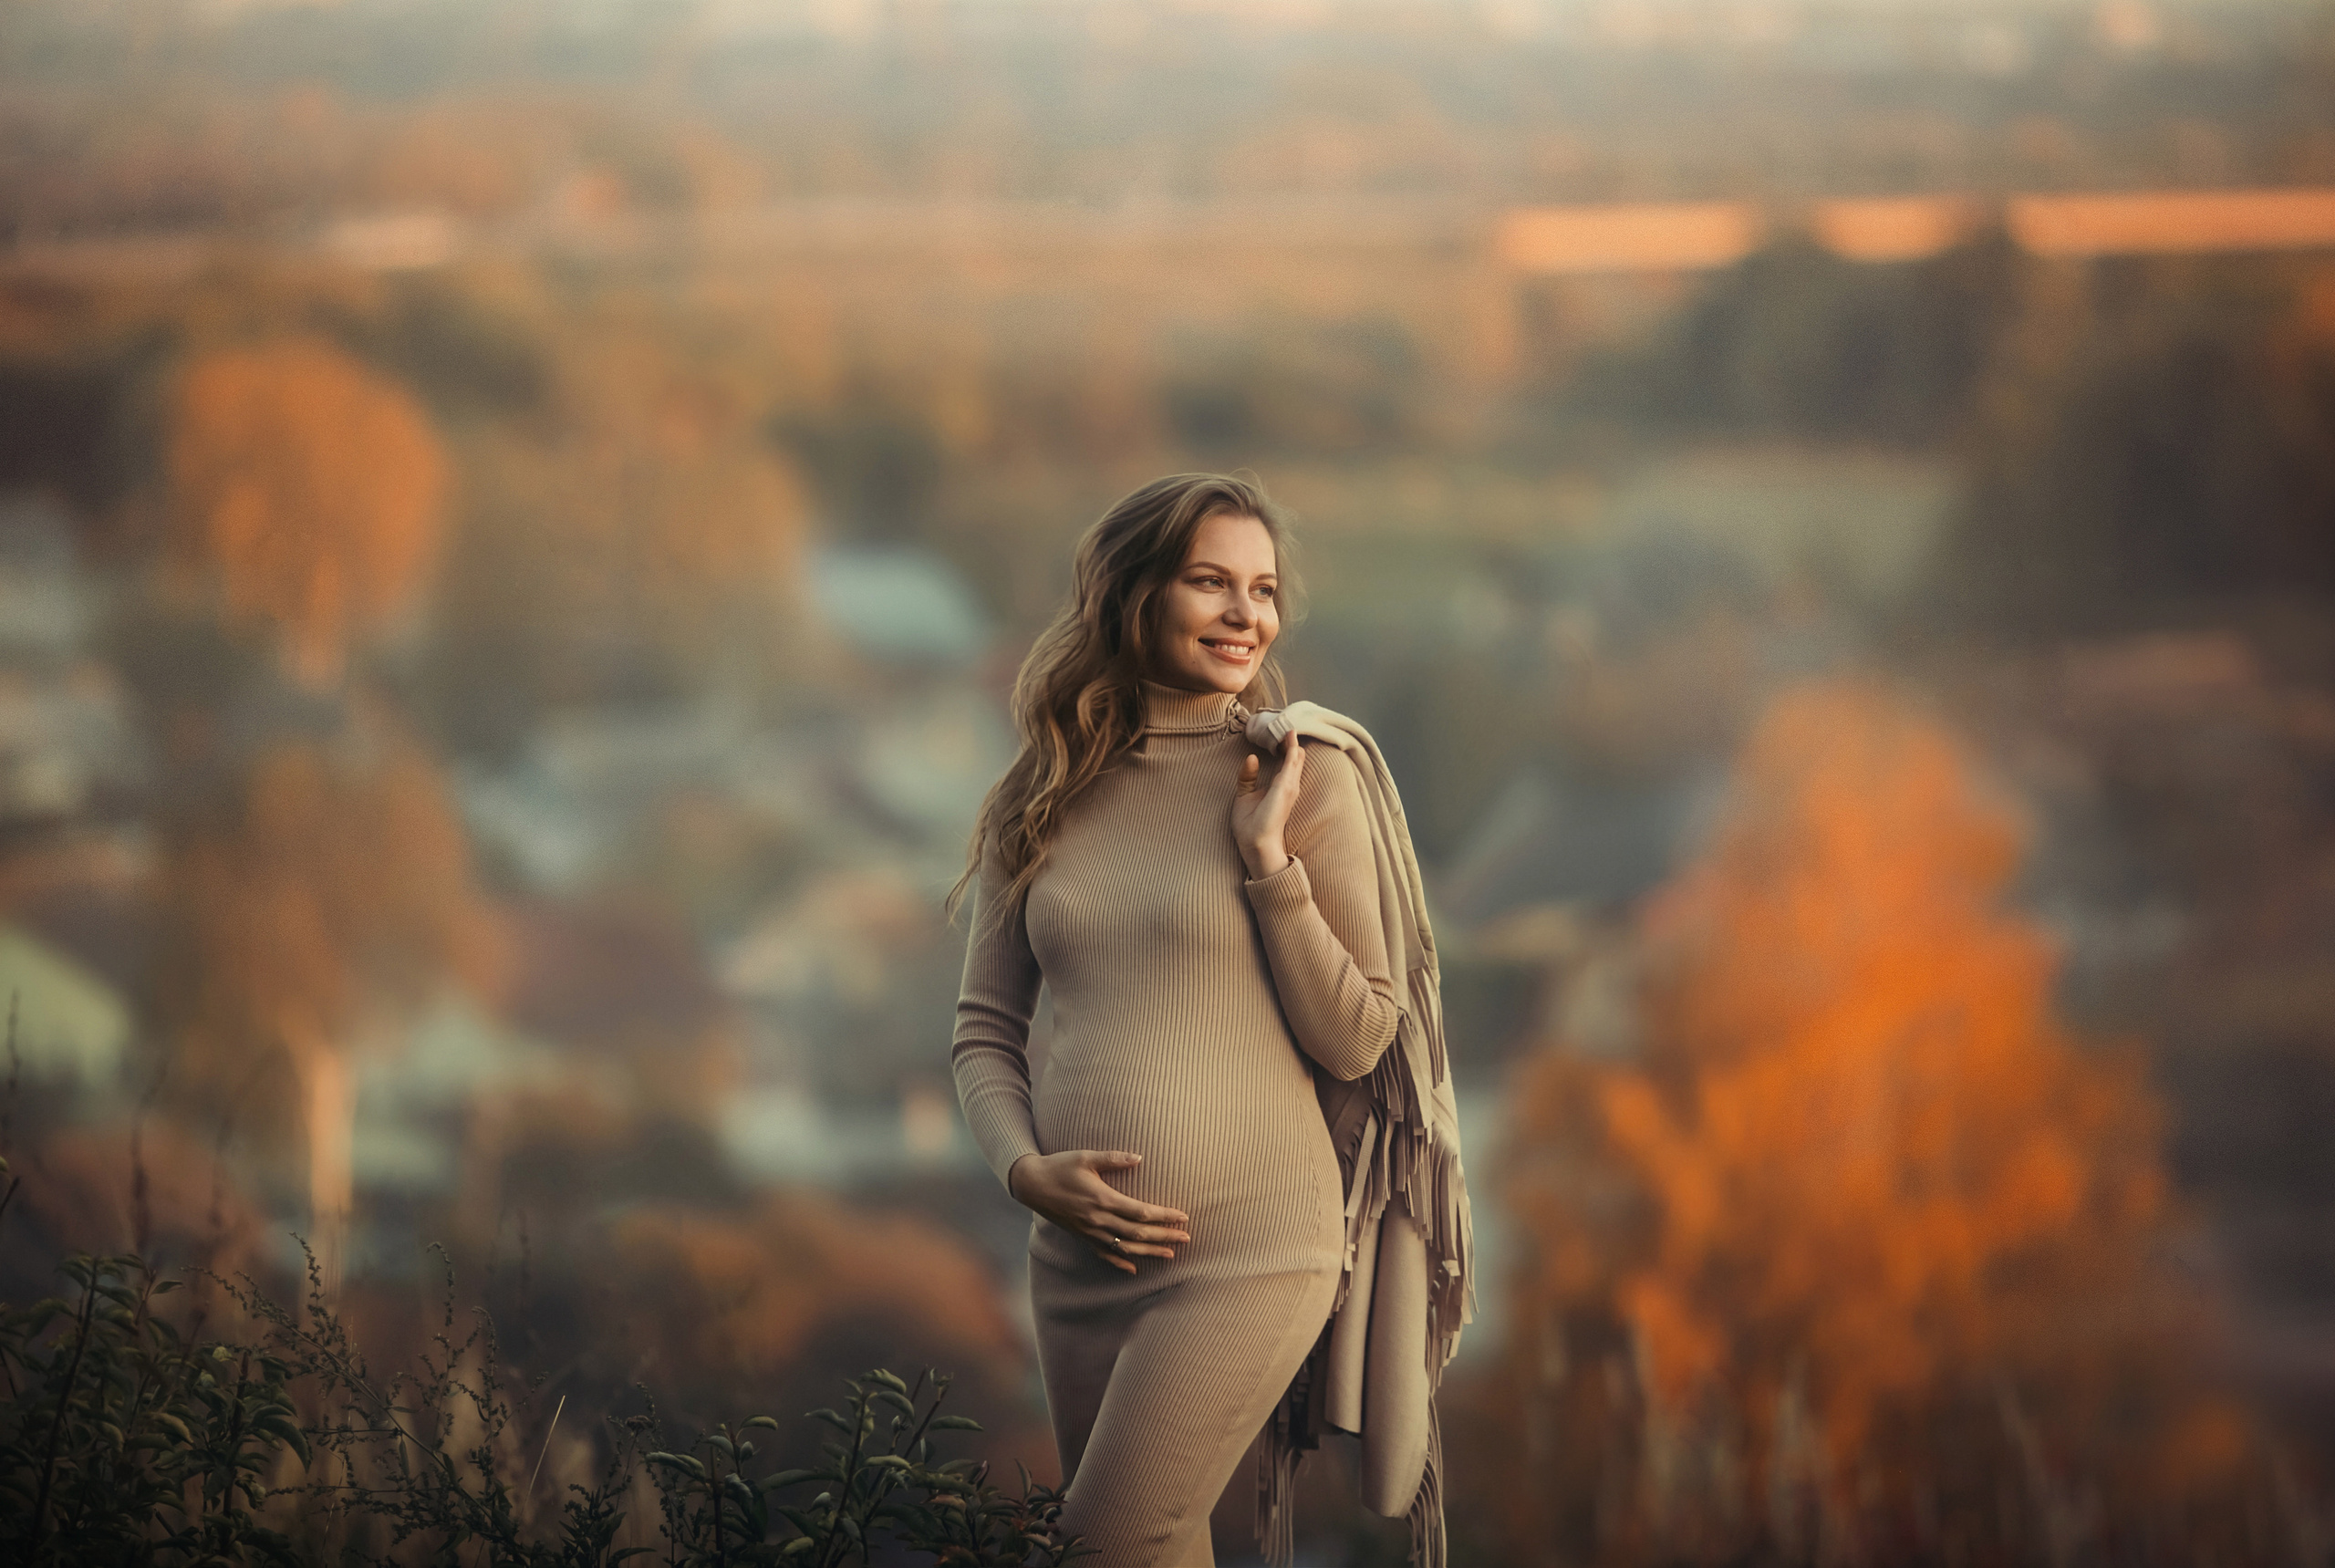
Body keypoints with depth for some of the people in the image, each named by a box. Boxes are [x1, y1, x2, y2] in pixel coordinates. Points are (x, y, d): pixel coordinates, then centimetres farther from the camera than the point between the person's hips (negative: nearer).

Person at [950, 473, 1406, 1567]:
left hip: (1248, 1245, -4)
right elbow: (984, 1029, 12)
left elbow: (1356, 1043, -3)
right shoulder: (1042, 798, 7)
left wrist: (1266, 860, -12)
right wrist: (1023, 1167, -6)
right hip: (1080, 1251, 4)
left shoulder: (1304, 779, -2)